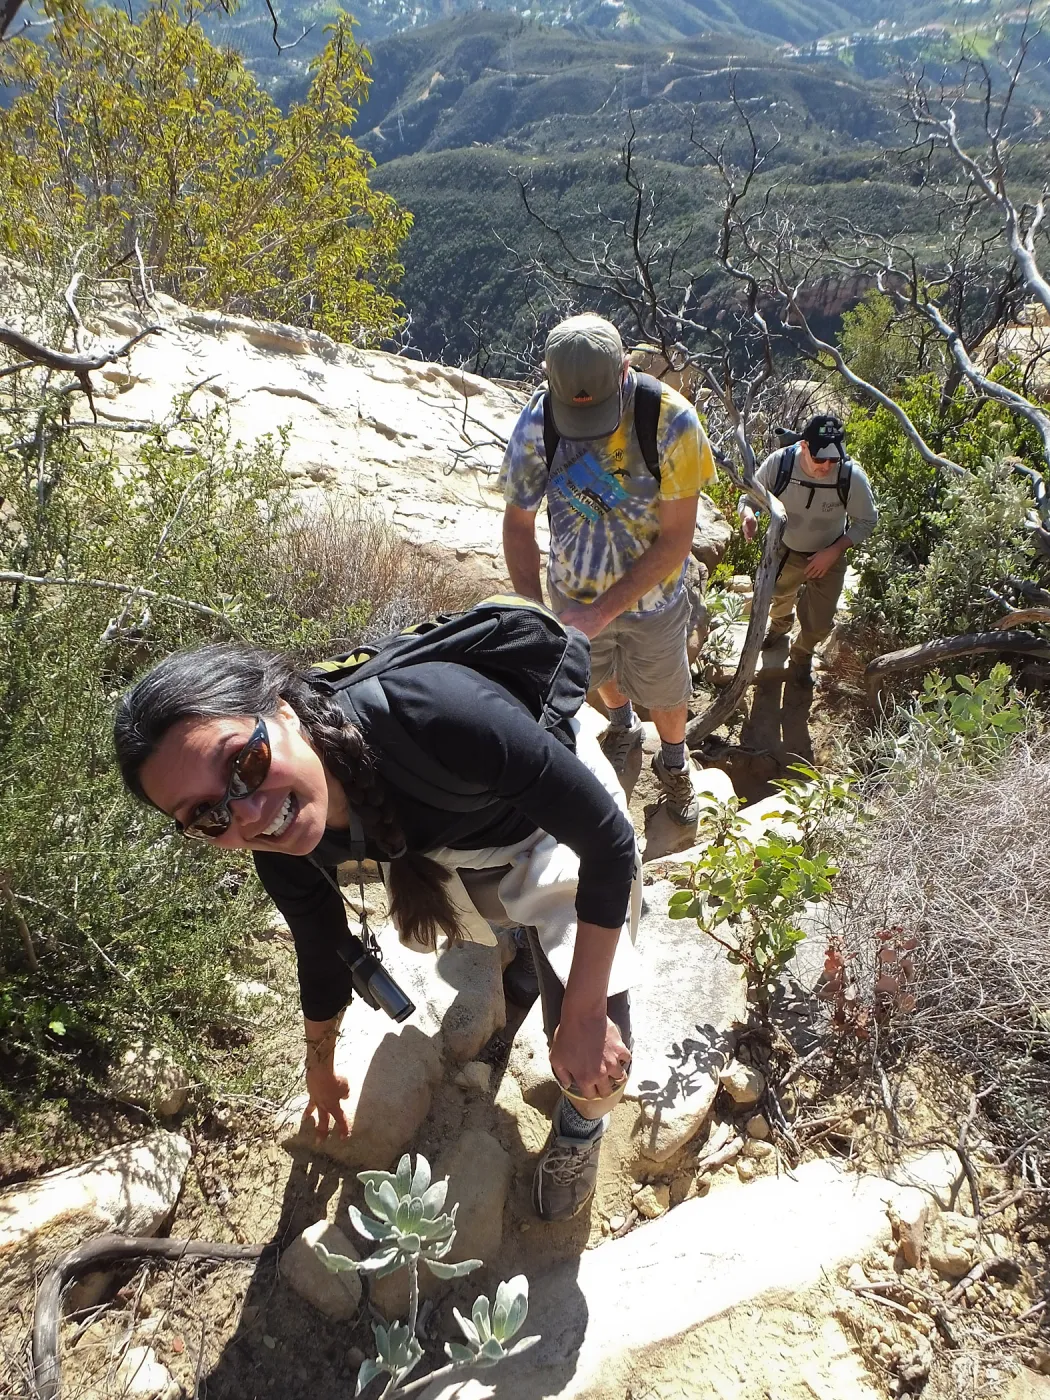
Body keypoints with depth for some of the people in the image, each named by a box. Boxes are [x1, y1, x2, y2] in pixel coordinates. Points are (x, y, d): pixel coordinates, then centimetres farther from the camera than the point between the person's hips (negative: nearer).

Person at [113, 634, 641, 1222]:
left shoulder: (432, 713, -44)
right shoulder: (284, 852, -24)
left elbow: (609, 837, -33)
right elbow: (323, 951, -1)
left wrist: (584, 1016, -28)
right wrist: (320, 1064, 16)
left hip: (557, 828, -4)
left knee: (592, 1064, -12)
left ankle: (582, 1124, 21)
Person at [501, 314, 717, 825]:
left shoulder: (672, 422, -31)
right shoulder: (536, 420, -25)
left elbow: (675, 541, -25)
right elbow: (519, 521, -13)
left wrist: (601, 611, -31)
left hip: (650, 594, -2)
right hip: (573, 590, 2)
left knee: (665, 692, 19)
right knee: (597, 672, 28)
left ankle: (673, 762, 52)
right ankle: (623, 726, 63)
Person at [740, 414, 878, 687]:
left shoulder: (852, 475, -31)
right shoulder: (779, 463, -30)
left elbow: (867, 521, -14)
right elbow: (749, 498, -14)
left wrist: (834, 552, -25)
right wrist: (748, 515, -39)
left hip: (828, 556, -1)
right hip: (785, 551, 1)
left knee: (819, 623, 5)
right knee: (779, 596, 28)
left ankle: (801, 655, 41)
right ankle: (780, 624, 67)